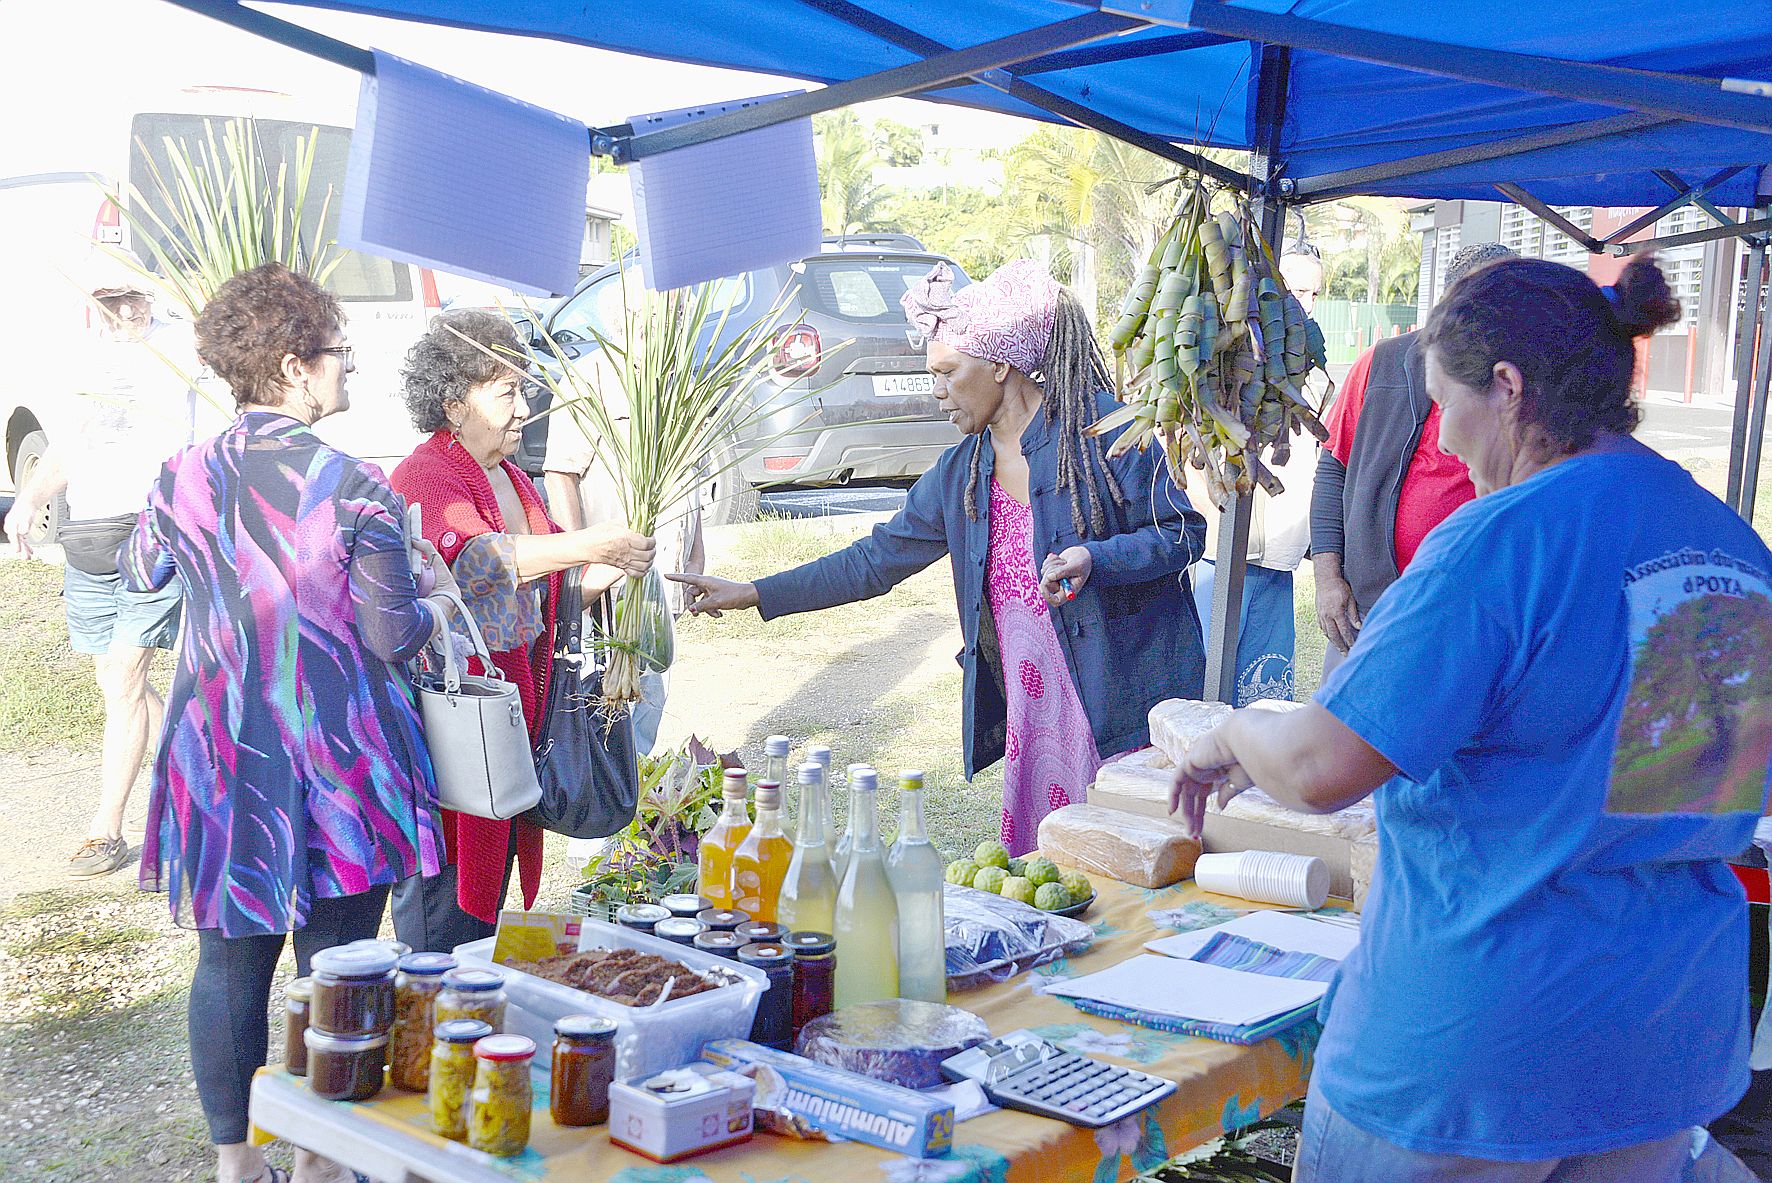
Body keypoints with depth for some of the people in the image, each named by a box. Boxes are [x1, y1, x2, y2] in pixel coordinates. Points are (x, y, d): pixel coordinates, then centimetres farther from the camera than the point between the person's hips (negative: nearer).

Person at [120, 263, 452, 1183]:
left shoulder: (186, 477, -2)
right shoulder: (355, 486, -14)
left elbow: (139, 574, 19)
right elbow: (392, 637, -11)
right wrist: (435, 604, 9)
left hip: (221, 762, 4)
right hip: (339, 764, -4)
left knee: (229, 965, 14)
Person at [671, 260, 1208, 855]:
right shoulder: (960, 474, 12)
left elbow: (1185, 531, -6)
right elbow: (875, 561, 17)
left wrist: (1095, 558, -23)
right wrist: (753, 595, 16)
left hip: (1129, 710, -5)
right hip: (1035, 722, 5)